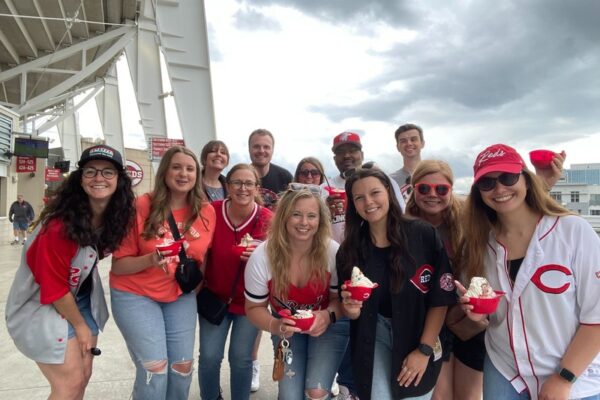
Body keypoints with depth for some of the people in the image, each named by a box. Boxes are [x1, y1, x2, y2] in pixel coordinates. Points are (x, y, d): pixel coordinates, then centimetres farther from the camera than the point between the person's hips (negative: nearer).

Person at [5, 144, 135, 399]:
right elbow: (53, 288, -22)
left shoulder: (114, 216, -9)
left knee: (84, 375, 14)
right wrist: (80, 325, -11)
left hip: (80, 300, 7)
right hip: (42, 306, -7)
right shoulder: (59, 225, -29)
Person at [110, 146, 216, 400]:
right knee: (155, 367, -6)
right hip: (135, 294, -3)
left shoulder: (206, 212, -6)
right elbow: (118, 265, -13)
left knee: (183, 366, 5)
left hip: (181, 295, 3)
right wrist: (150, 260, -29)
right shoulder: (142, 206, -16)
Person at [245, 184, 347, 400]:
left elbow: (341, 297, -9)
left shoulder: (333, 252, -24)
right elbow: (254, 308, -9)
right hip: (286, 328, 1)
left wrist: (328, 315, -31)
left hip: (327, 326, -1)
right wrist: (275, 326, -29)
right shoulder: (261, 257, -22)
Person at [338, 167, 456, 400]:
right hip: (374, 336, 1)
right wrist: (351, 309, -22)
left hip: (421, 335, -1)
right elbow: (353, 314, 1)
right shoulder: (349, 250, -7)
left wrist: (424, 350, -13)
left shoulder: (424, 235, -16)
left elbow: (441, 297, -12)